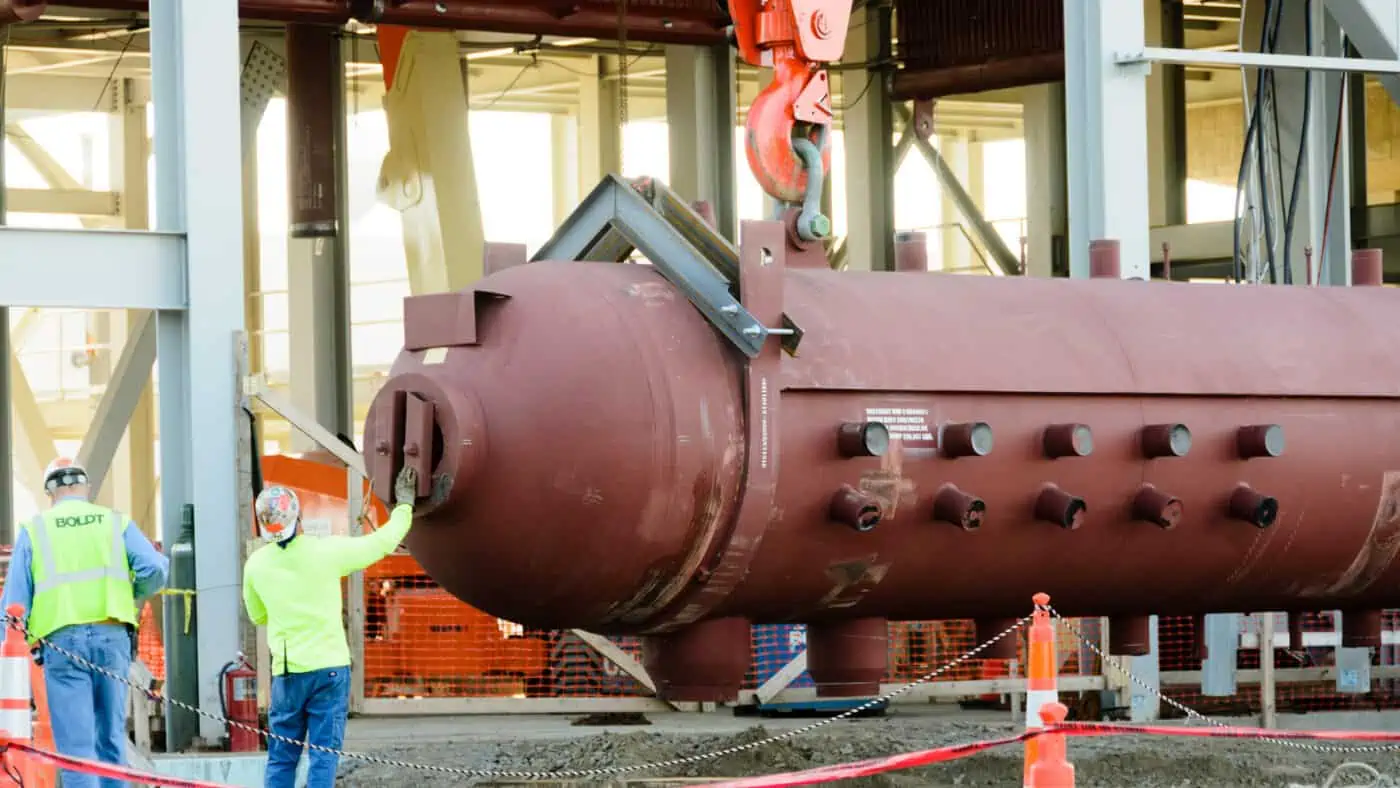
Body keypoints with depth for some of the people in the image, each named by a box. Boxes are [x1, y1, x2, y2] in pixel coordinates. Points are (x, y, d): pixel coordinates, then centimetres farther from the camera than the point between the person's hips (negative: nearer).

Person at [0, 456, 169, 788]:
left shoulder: (34, 530, 9)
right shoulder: (116, 523, 11)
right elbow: (155, 569, -3)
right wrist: (136, 597, 18)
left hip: (61, 640, -2)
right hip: (112, 636, 2)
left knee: (75, 745, -4)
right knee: (111, 739, 11)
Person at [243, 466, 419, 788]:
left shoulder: (256, 565, -1)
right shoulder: (327, 552, -9)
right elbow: (384, 541, 3)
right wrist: (404, 505, 20)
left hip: (287, 673, 2)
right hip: (329, 667, -2)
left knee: (281, 758, 9)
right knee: (324, 754, 0)